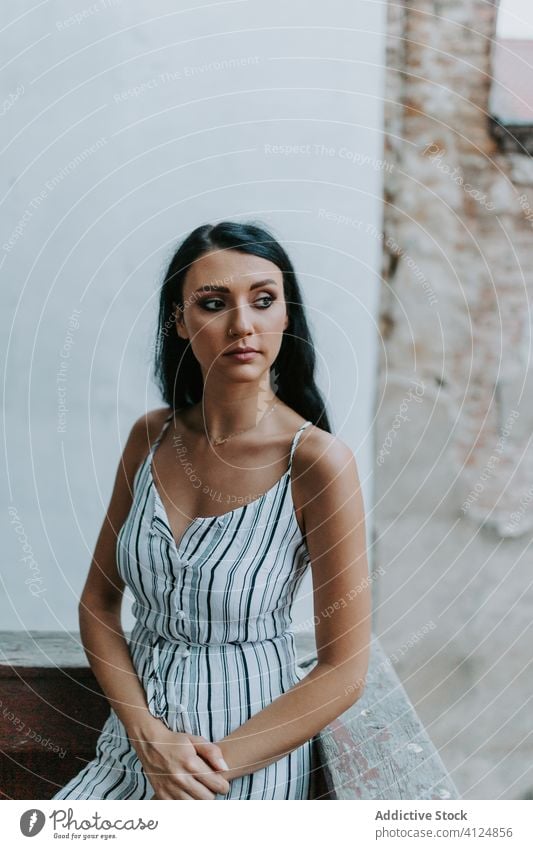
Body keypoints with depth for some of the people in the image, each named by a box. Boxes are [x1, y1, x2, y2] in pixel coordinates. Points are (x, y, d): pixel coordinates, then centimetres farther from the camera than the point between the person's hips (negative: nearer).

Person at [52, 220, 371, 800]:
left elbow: (343, 671, -13)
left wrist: (212, 767, -13)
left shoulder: (317, 460, -16)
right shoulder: (151, 436, -2)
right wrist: (148, 736, -9)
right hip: (134, 741, 4)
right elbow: (98, 601, 4)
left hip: (248, 766, -4)